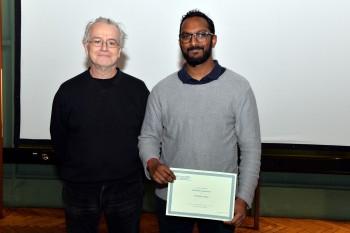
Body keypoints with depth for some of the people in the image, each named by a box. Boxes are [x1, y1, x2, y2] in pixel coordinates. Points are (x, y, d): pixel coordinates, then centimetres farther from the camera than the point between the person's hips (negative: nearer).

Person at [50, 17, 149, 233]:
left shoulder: (137, 89, -5)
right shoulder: (68, 90, -4)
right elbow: (58, 138, 5)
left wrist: (132, 170, 1)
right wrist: (76, 169, 6)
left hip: (127, 189, 0)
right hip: (79, 189, 1)